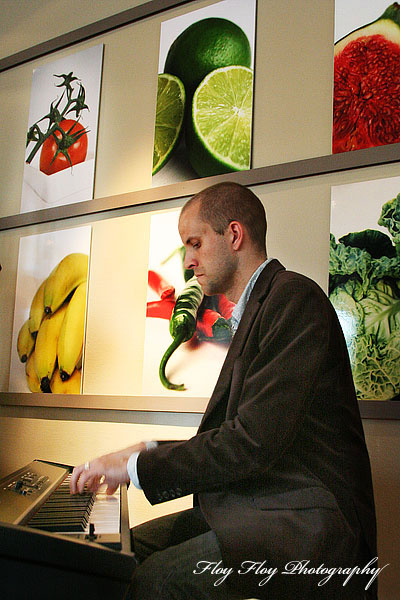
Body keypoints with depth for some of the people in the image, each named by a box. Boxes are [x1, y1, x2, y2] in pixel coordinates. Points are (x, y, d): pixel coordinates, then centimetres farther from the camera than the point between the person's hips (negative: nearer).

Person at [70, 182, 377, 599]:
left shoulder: (294, 297, -14)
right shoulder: (254, 310, 18)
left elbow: (255, 442, -22)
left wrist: (137, 465, -13)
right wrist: (150, 454, 10)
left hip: (305, 522, -9)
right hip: (252, 509, 10)